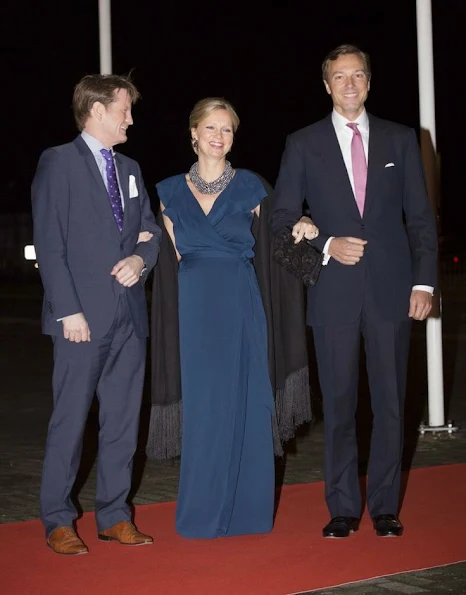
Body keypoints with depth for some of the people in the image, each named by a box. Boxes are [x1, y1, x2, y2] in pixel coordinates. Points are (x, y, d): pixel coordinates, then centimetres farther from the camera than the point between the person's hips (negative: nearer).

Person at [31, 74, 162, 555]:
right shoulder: (58, 162, -2)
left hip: (129, 315, 6)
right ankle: (57, 521, 9)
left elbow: (150, 231, 20)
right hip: (83, 315, -6)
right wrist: (68, 310, -15)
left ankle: (113, 515, 17)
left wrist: (141, 257, -4)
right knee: (70, 420, -1)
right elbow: (49, 244, -8)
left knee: (123, 419, 8)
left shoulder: (130, 169, 19)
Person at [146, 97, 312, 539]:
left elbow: (265, 248, 8)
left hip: (241, 304, -1)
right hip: (195, 307, 1)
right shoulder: (172, 191, 10)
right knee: (202, 406, 2)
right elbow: (175, 255, 11)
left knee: (245, 403, 0)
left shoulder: (250, 187, 7)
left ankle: (246, 510, 10)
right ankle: (203, 513, 11)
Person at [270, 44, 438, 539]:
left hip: (391, 289, 1)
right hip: (334, 291, -1)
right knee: (338, 404, 2)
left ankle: (385, 507, 14)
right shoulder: (303, 144, 7)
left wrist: (424, 281, -1)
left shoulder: (399, 140, 9)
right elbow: (282, 218, 6)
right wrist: (325, 246, -10)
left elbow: (420, 216, 7)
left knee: (390, 401, 4)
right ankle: (343, 508, 12)